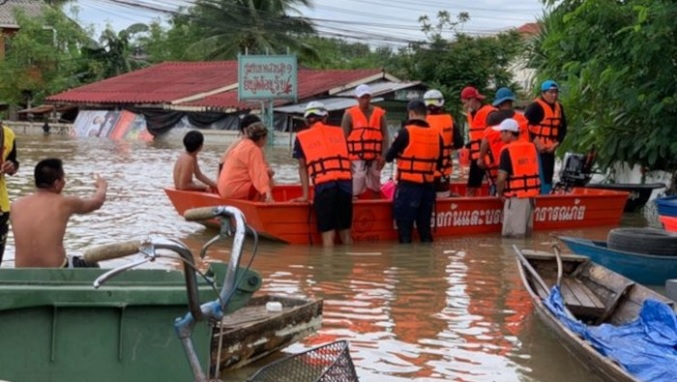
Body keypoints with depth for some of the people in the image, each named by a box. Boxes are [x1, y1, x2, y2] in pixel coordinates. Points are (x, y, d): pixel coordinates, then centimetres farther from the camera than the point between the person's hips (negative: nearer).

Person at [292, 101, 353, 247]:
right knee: (345, 232, 13)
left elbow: (303, 168, 15)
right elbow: (347, 160, 19)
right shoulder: (339, 132, 19)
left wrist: (305, 195, 18)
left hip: (323, 185, -3)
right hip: (345, 182, 3)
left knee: (328, 234, 0)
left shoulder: (301, 138, 13)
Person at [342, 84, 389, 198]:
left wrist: (383, 155, -3)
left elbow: (385, 135, 6)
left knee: (375, 187, 10)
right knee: (356, 188, -7)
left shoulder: (379, 113, 7)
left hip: (375, 157, 3)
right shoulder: (349, 114, 0)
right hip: (357, 157, -3)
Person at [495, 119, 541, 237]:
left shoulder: (507, 151, -14)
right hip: (531, 193, 8)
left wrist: (500, 193, -1)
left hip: (515, 195, -8)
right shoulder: (532, 147, 8)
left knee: (512, 233, 0)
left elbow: (502, 177, -18)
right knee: (526, 231, 18)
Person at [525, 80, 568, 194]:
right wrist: (536, 143, -16)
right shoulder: (535, 106, -11)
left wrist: (556, 143, 1)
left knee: (548, 177, 12)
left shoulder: (559, 107, 13)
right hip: (536, 150, -8)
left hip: (550, 150, 8)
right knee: (542, 178, -13)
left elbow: (563, 128, 16)